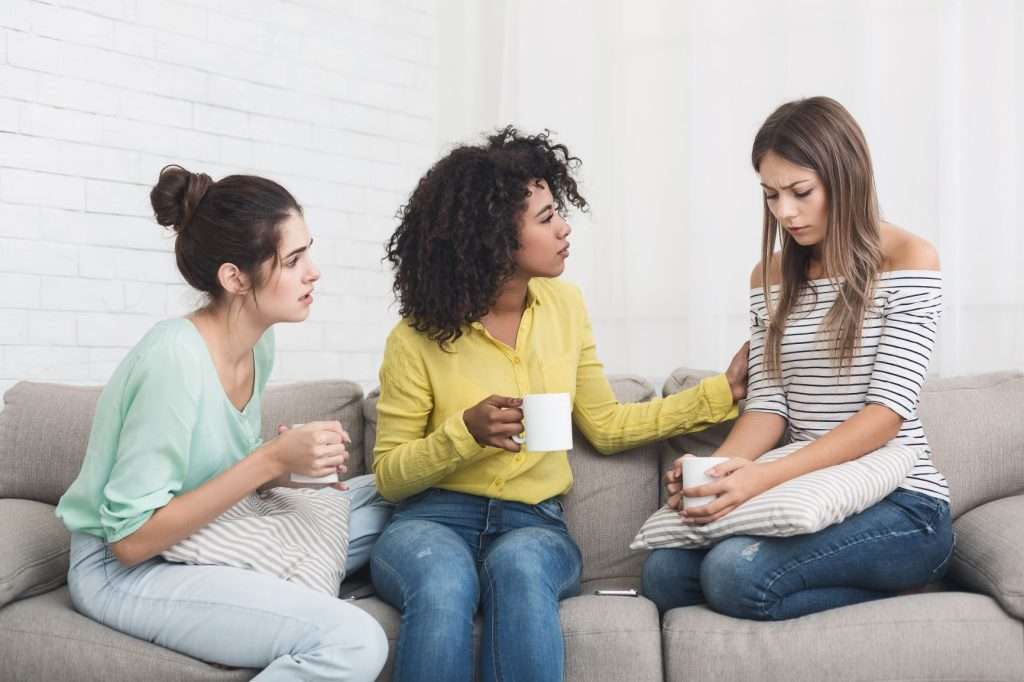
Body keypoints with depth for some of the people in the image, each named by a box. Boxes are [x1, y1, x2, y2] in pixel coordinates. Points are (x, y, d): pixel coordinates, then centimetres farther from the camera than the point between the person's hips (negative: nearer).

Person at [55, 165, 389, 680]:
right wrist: (270, 461, -25)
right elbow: (130, 540, -23)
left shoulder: (259, 342, -1)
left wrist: (290, 461, -9)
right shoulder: (175, 357, -25)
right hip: (125, 571, -8)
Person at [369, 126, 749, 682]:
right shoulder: (418, 340, -7)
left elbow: (604, 426, 13)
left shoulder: (563, 306, 5)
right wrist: (466, 431, -19)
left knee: (518, 564, -35)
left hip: (535, 528, 3)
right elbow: (389, 474, -1)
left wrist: (722, 391, 10)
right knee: (444, 584, -38)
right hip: (434, 520, -2)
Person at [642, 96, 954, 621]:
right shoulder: (770, 277, 11)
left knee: (735, 573, -30)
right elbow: (768, 403, 4)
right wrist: (716, 470, -18)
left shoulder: (908, 260, -6)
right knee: (663, 573, -19)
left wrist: (764, 477, -26)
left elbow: (889, 410, -15)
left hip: (900, 503, -6)